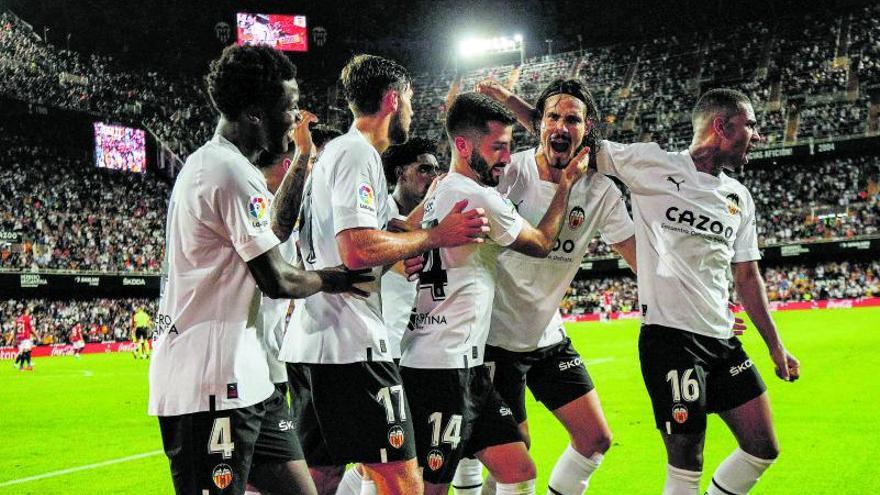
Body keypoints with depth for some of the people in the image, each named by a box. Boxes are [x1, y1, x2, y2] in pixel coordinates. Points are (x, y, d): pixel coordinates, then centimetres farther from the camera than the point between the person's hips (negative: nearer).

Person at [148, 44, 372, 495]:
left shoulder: (207, 162, 16)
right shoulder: (234, 173, -17)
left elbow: (273, 228, 29)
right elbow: (277, 281, -15)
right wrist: (332, 279, 4)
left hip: (234, 373, 11)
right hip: (211, 380, -11)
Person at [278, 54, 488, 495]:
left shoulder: (335, 153, 23)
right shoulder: (359, 153, -9)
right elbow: (358, 249, -22)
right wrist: (435, 236, -12)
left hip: (310, 344, 11)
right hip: (350, 347, -11)